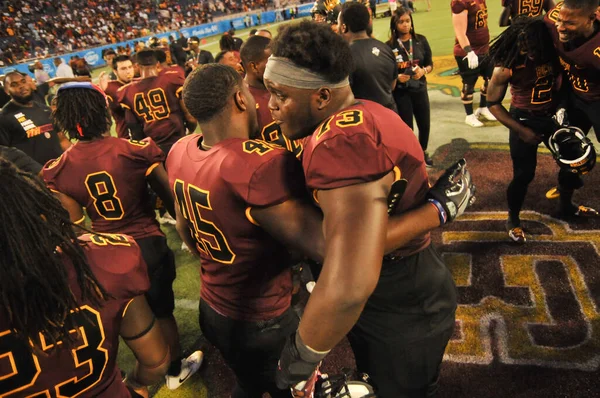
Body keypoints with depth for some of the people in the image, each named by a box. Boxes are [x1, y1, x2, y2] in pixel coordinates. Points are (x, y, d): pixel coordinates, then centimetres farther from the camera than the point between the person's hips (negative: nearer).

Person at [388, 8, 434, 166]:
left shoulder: (421, 40, -1)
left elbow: (430, 64, 4)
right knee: (407, 127, 7)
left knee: (425, 124, 14)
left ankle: (423, 152, 40)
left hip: (420, 89, 3)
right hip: (400, 92, -3)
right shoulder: (390, 45, -9)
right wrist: (397, 77, -23)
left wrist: (423, 71, -16)